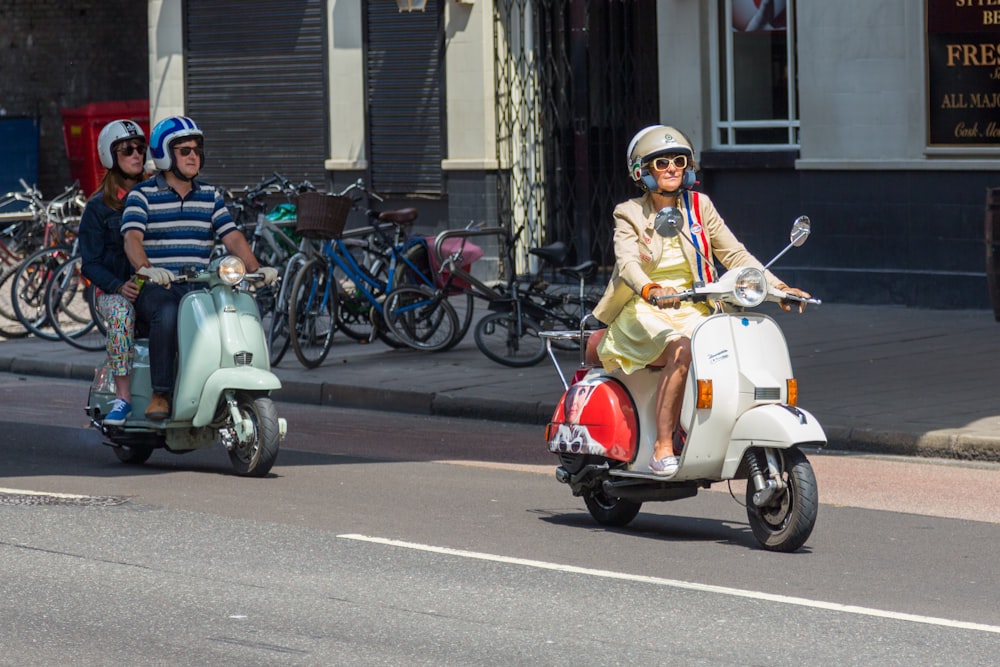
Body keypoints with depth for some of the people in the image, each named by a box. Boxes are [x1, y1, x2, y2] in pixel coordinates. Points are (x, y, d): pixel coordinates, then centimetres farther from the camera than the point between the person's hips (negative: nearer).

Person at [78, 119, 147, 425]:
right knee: (121, 311, -38)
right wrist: (119, 286, -17)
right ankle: (122, 397, -35)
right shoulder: (99, 207, 7)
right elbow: (90, 263, 1)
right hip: (114, 293, -2)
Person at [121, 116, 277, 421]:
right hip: (155, 287, -4)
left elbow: (232, 236, 9)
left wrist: (256, 268, -10)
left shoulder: (210, 196, 17)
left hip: (198, 286, 4)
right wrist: (145, 268, -35)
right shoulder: (142, 195, 2)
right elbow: (132, 238, -13)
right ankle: (160, 394, -30)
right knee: (168, 315, -38)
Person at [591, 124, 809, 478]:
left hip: (693, 312, 4)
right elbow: (626, 263, -16)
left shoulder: (699, 207, 12)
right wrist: (649, 290, -38)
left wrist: (776, 285, -7)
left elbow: (734, 253, 8)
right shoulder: (630, 215, 2)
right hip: (647, 315, -4)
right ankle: (663, 447, -35)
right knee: (681, 350, -36)